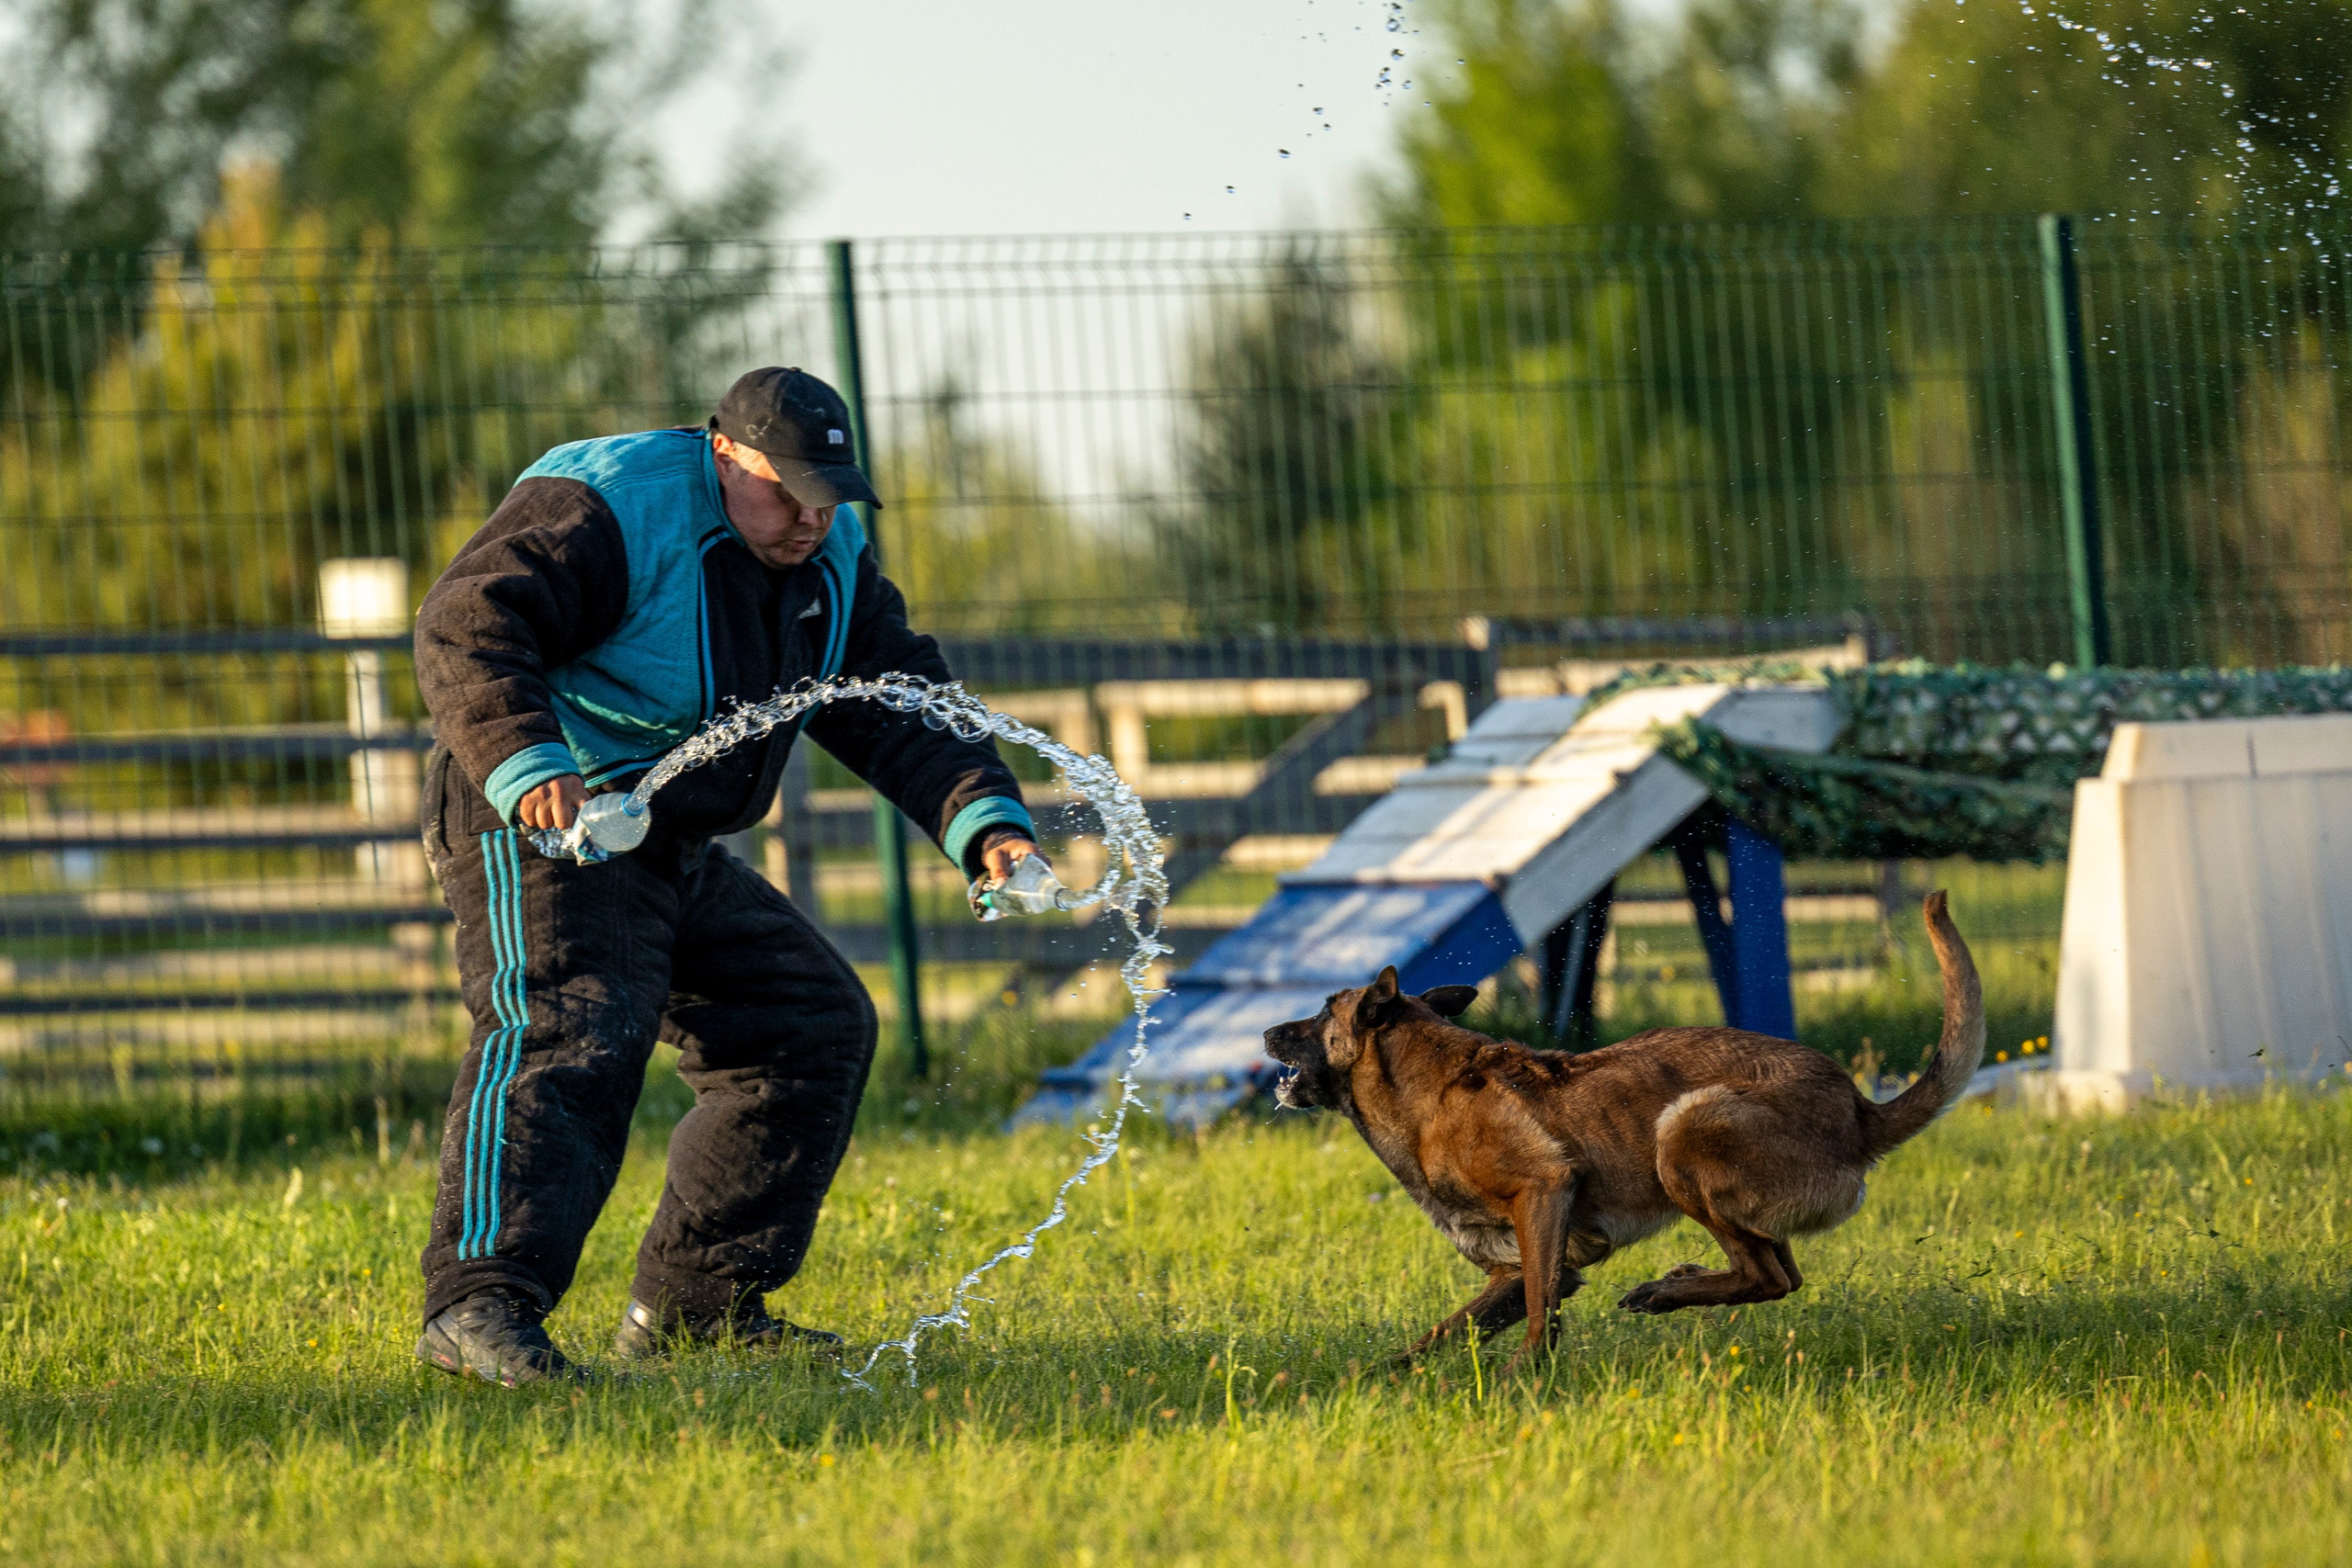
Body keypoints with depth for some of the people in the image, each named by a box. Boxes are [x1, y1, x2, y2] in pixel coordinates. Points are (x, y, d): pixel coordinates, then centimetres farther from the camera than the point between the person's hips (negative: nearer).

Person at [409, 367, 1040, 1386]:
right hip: (538, 833, -9)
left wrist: (987, 827, -9)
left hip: (676, 855, 9)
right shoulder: (607, 516, -17)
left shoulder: (827, 563, 9)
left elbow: (901, 709, 9)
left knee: (816, 1027, 10)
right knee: (571, 1036, -29)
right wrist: (526, 762, -43)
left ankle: (692, 1304, 13)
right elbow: (466, 625, -27)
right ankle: (478, 1308, -42)